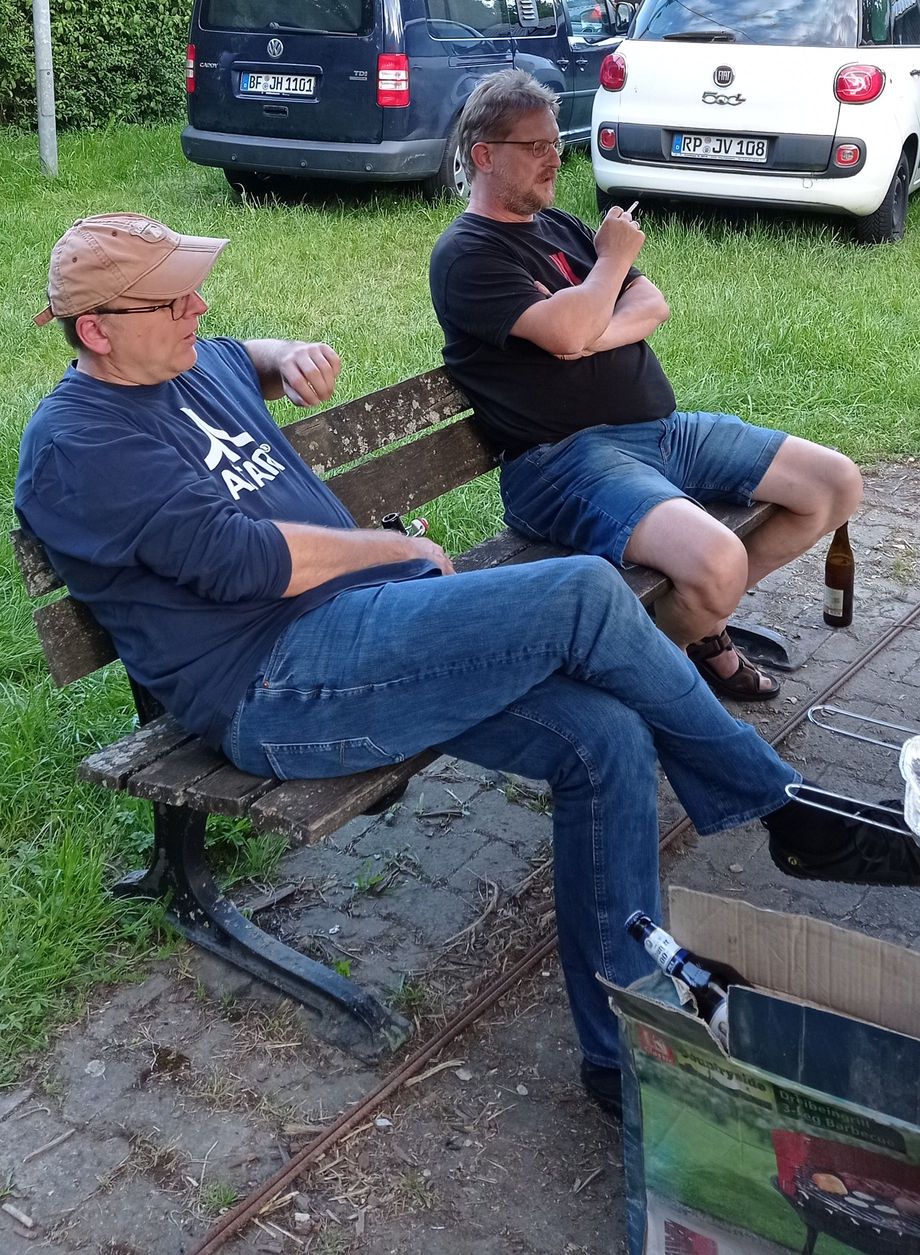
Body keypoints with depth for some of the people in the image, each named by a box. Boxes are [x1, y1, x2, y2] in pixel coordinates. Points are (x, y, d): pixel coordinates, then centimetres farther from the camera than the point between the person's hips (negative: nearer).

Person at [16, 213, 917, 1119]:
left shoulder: (192, 365, 18)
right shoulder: (74, 446, -7)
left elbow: (249, 359, 43)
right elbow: (241, 559, -17)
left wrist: (290, 356, 18)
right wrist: (401, 550, -5)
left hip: (369, 629, 9)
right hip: (277, 689, -9)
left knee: (605, 738, -12)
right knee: (584, 593, -23)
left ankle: (626, 1050, -1)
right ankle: (785, 810, -2)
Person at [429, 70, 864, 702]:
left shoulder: (558, 226, 21)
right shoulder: (466, 254, -6)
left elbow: (654, 304, 12)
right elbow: (566, 334, -22)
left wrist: (595, 332, -9)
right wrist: (614, 258, -3)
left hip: (661, 429, 9)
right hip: (564, 456, -9)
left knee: (839, 484, 5)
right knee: (717, 561, -34)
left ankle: (703, 615, 15)